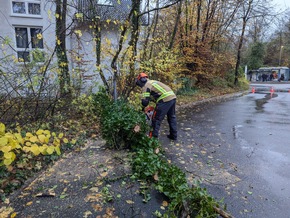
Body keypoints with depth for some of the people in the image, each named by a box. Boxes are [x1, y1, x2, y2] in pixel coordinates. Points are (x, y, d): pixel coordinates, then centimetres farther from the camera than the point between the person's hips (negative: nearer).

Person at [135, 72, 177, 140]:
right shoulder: (152, 82, 28)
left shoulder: (146, 86, 0)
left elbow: (145, 101, -8)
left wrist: (143, 108, 11)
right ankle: (174, 135, 31)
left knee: (156, 119, 2)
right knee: (172, 117, 22)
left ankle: (154, 137, 9)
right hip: (173, 97, 9)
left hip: (165, 99, -9)